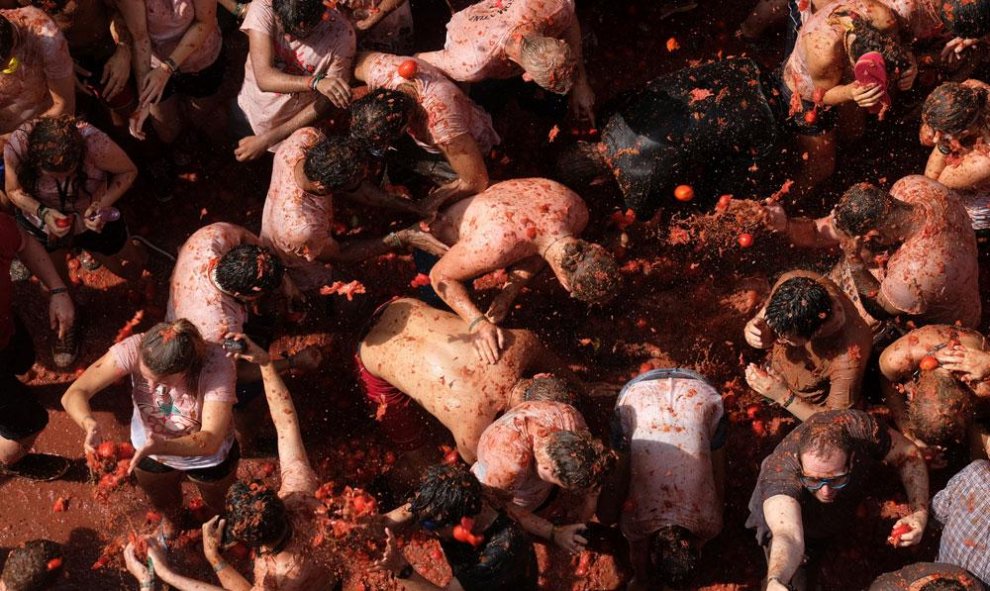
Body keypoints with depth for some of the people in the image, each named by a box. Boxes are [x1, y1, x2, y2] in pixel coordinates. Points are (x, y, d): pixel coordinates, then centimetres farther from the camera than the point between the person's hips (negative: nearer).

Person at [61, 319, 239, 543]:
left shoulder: (213, 373, -42)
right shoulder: (134, 349, -37)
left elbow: (211, 442, -47)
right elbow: (74, 394, -35)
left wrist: (159, 446, -63)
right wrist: (90, 424, -56)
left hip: (208, 459, -2)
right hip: (150, 450, 2)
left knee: (220, 506, 27)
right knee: (163, 504, 31)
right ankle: (171, 516, 69)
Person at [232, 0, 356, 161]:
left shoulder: (341, 33, -29)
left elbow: (324, 102, -22)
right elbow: (264, 78, -35)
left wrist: (267, 139, -23)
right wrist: (315, 82, -52)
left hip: (295, 128, -2)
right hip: (248, 112, 2)